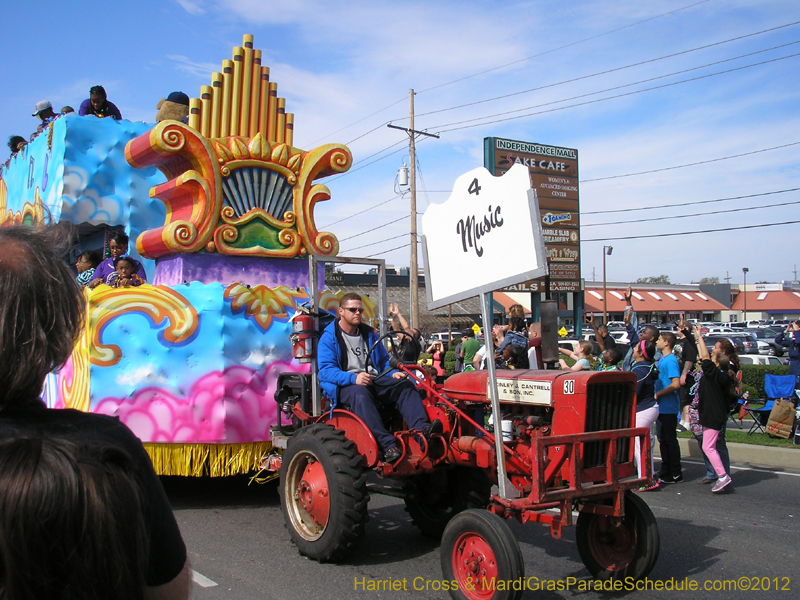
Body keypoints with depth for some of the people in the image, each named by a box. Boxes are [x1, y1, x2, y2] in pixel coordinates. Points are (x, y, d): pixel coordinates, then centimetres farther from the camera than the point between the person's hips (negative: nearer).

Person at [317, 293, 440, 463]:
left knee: (405, 385, -20)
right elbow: (326, 369, -11)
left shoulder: (369, 333, 20)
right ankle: (387, 443, -51)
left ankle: (422, 429, -41)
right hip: (345, 385, -5)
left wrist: (393, 373, -1)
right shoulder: (329, 337, 1)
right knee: (360, 394, -39)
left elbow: (384, 361, 24)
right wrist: (353, 378, -28)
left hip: (374, 380, 6)